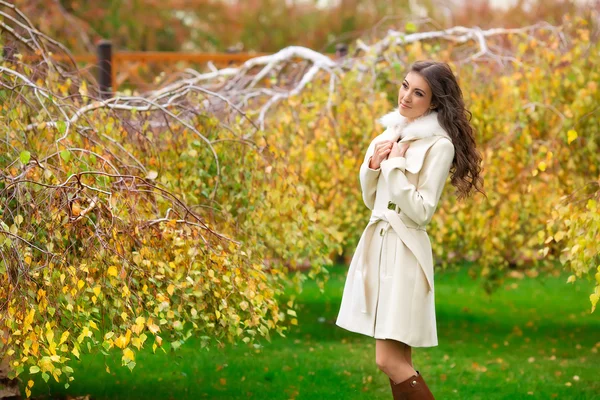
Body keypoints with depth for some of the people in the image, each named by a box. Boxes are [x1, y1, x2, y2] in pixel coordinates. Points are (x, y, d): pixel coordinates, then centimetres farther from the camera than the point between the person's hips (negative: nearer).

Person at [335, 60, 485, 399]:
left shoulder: (439, 145, -11)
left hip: (405, 252, -8)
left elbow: (421, 212, -15)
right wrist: (374, 164, -1)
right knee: (398, 359, 9)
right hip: (376, 245, 8)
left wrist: (396, 165, -14)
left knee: (390, 361, -12)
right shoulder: (390, 134, 11)